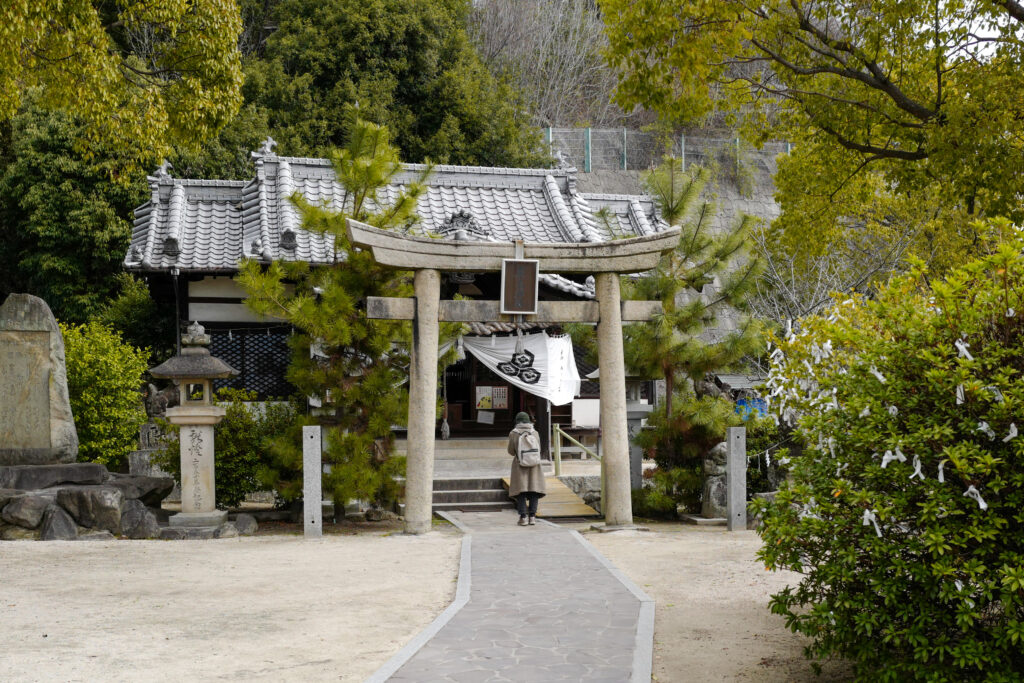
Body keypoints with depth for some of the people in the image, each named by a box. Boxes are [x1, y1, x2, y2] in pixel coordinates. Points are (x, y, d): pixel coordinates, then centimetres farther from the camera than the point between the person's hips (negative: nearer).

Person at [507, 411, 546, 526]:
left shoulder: (513, 434, -6)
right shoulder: (535, 433, -1)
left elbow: (511, 451, -2)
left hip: (520, 464, -1)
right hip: (534, 465, 1)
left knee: (521, 491, 3)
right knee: (534, 490, 7)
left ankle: (523, 517, -4)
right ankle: (532, 516, 1)